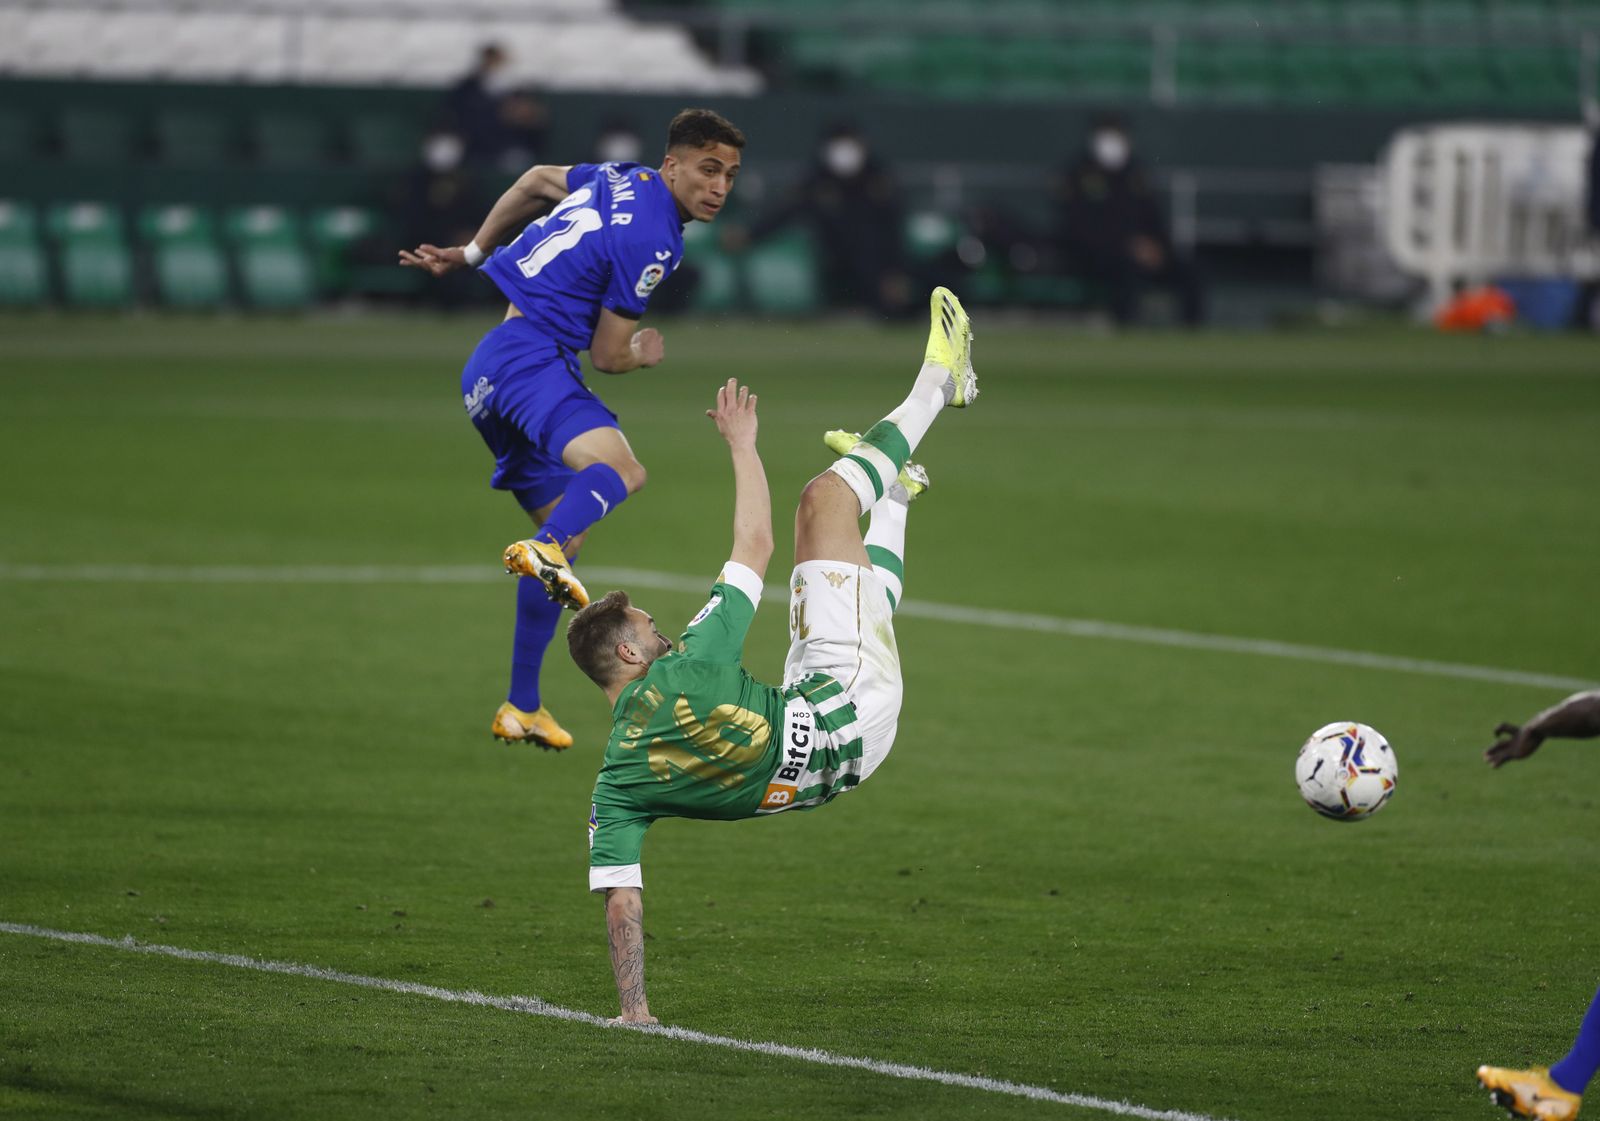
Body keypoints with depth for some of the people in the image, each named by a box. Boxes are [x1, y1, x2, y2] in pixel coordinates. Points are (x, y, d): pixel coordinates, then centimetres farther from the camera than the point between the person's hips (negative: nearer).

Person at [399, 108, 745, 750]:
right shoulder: (650, 241, -13)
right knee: (619, 469, -35)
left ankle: (521, 707, 17)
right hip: (530, 358, -10)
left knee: (567, 528, 15)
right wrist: (644, 355, 17)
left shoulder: (624, 180, 15)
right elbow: (607, 355, -7)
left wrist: (472, 254, 44)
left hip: (486, 369, 10)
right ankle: (546, 552, -63)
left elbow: (537, 181, 33)